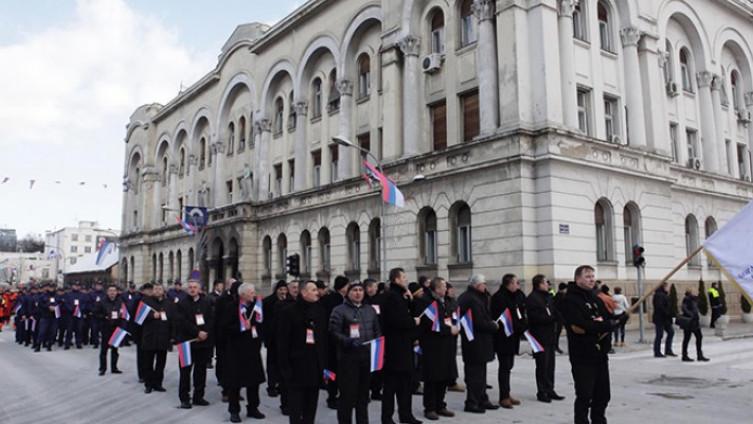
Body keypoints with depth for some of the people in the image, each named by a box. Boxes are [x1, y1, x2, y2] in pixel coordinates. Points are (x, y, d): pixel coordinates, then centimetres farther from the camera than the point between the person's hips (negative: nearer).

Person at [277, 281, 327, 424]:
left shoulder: (320, 311, 8)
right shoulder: (289, 311, -7)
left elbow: (325, 338, 9)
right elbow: (283, 341, -10)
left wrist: (325, 363, 5)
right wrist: (285, 366, -14)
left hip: (316, 365, 5)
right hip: (296, 365, -5)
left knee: (311, 403, 12)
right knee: (296, 405, 2)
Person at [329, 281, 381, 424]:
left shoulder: (370, 310, 16)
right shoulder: (339, 310, -3)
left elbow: (377, 332, 18)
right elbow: (334, 332, -11)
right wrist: (349, 341, -25)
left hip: (368, 357, 5)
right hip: (348, 358, -5)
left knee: (364, 393, 13)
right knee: (347, 393, -2)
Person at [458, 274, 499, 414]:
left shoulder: (465, 297, 12)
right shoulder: (473, 299, -20)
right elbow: (480, 322, -21)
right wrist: (494, 326, -6)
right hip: (477, 342, -10)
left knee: (479, 371, 17)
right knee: (476, 372, -2)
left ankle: (482, 400, 26)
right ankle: (471, 403, 7)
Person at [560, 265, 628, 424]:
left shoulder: (596, 299, 15)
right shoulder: (570, 300, -10)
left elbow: (609, 321, 8)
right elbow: (578, 327, -21)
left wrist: (596, 325, -14)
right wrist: (603, 325, -16)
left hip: (601, 355, 7)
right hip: (582, 357, -7)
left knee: (602, 395, 16)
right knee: (584, 396, -2)